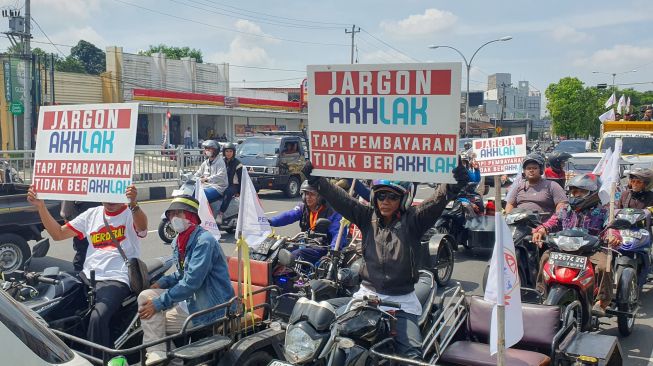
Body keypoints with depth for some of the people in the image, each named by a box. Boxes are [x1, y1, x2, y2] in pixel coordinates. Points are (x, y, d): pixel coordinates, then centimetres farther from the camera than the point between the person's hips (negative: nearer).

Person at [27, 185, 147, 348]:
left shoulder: (132, 213, 0)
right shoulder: (92, 214, 18)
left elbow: (142, 227, -24)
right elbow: (58, 233, 18)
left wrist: (133, 204, -45)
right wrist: (40, 205, 6)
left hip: (117, 280, -6)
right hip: (87, 278, 6)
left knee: (97, 318, -31)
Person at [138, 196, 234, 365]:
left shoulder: (204, 240, -20)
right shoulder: (178, 242, 10)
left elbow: (191, 282, -25)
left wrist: (159, 303, -20)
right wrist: (162, 283, 4)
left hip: (212, 311, -9)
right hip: (190, 304, 9)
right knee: (146, 296, -2)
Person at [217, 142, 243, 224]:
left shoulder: (237, 163, 0)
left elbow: (241, 179, -3)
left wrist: (239, 191, -9)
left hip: (233, 186, -5)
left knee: (228, 192, -38)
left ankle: (220, 214, -43)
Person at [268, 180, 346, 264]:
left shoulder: (330, 211, -9)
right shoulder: (303, 207, 7)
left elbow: (338, 233, -18)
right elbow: (288, 216, -10)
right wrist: (270, 222, -29)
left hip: (322, 248, -6)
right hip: (306, 245, 6)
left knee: (297, 254, -30)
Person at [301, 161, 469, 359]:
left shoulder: (413, 220, -4)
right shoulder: (367, 216, 5)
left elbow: (436, 201, -21)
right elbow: (340, 198, -4)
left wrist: (453, 186, -40)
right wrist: (316, 180, -16)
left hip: (402, 300, -2)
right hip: (367, 294, 3)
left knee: (411, 353, -15)